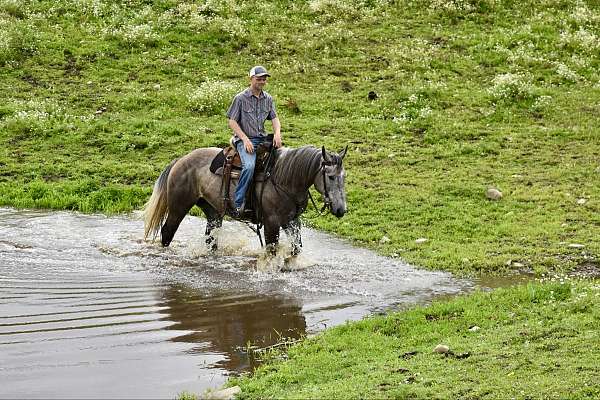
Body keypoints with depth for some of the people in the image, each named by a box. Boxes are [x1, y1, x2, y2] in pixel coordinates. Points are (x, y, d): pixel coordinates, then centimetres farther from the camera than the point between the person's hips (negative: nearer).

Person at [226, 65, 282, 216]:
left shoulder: (268, 99, 13)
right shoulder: (241, 98, -3)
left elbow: (274, 118, 13)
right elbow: (232, 122, -5)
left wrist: (277, 133, -9)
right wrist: (245, 139, -16)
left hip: (263, 139, 6)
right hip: (244, 139, -6)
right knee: (249, 166, -32)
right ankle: (238, 203, -26)